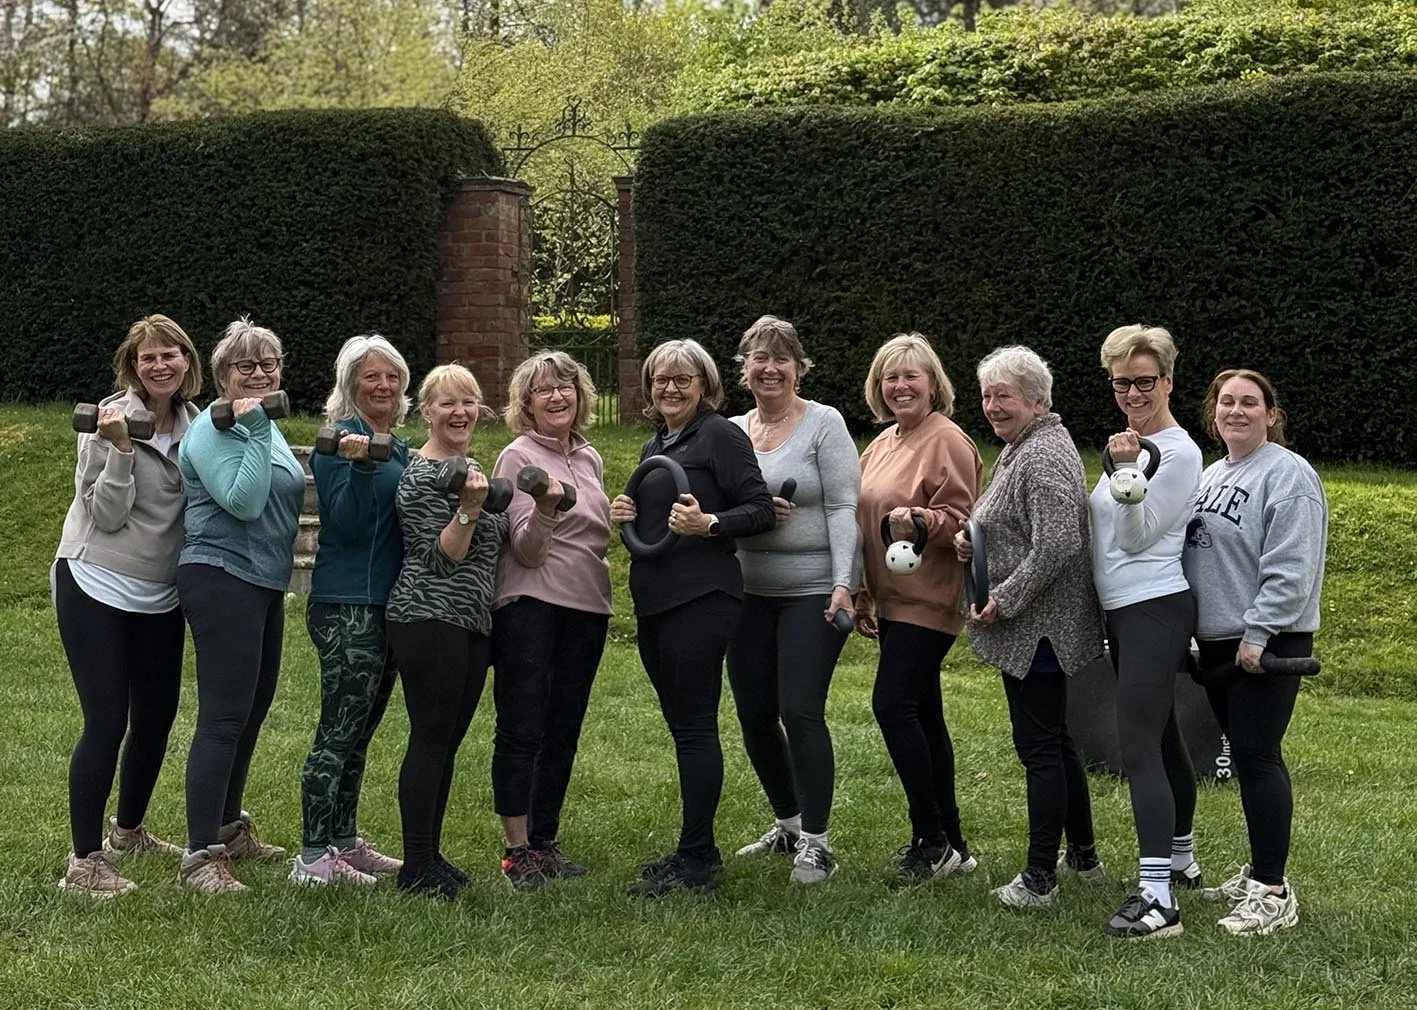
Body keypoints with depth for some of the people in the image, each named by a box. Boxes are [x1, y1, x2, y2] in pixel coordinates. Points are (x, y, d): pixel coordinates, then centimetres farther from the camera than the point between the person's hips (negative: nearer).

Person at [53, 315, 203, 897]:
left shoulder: (196, 424, 5)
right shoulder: (111, 420, -12)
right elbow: (105, 515, -14)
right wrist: (120, 449, -27)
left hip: (159, 595, 6)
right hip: (96, 587, -6)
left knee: (157, 714, 14)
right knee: (107, 720, -9)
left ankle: (128, 831, 35)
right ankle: (84, 863, -2)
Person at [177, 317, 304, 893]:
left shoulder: (266, 428, 16)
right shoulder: (213, 429, -11)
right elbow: (244, 501, -24)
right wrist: (255, 431, -21)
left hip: (264, 585, 10)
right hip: (221, 580, -10)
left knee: (253, 709, 16)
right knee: (224, 716, -12)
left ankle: (228, 828, 29)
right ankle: (200, 857, -11)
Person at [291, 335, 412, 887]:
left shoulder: (399, 448, 15)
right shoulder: (341, 442, -10)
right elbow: (348, 525, -19)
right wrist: (358, 466, -30)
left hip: (386, 605, 8)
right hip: (347, 606, -8)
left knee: (359, 734, 15)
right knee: (338, 732, -6)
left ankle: (345, 842, 23)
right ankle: (312, 858, -1)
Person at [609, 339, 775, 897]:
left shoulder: (721, 436, -5)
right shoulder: (654, 448, 19)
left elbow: (761, 510, -10)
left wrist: (709, 524, -25)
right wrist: (627, 515, 7)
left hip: (701, 599, -9)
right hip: (653, 600, 9)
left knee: (694, 724, -7)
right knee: (681, 723, 11)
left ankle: (695, 861, -3)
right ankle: (697, 848, 19)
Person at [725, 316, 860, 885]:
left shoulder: (824, 425, -4)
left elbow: (844, 508, -9)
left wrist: (843, 582, -19)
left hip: (812, 592, -6)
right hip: (748, 592, 6)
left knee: (801, 712, -11)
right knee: (753, 715, 9)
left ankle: (815, 842, -1)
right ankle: (788, 823, 29)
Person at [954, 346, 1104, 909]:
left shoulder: (1043, 457, -18)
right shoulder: (1019, 449, 15)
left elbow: (1057, 545, -27)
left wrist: (1004, 600, -20)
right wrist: (971, 541, 7)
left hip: (1037, 628, -11)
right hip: (1029, 628, 11)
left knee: (1041, 747, -5)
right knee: (1054, 741, 19)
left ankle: (1039, 879, 0)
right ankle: (1083, 856, 30)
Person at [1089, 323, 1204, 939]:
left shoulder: (1178, 452, -12)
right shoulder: (1134, 444, 14)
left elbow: (1136, 537, -17)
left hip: (1155, 611, -10)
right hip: (1123, 611, 10)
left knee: (1139, 748, -17)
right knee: (1161, 739, 20)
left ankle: (1157, 899, -22)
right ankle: (1181, 860, 35)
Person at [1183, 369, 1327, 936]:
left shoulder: (1288, 475, -12)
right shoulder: (1214, 474, 16)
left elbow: (1290, 569, -19)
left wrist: (1257, 634, -22)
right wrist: (1189, 633, 17)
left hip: (1266, 645, -9)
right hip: (1217, 641, 9)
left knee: (1257, 756, -11)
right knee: (1245, 755, 13)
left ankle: (1273, 892, -8)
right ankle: (1260, 872, 23)